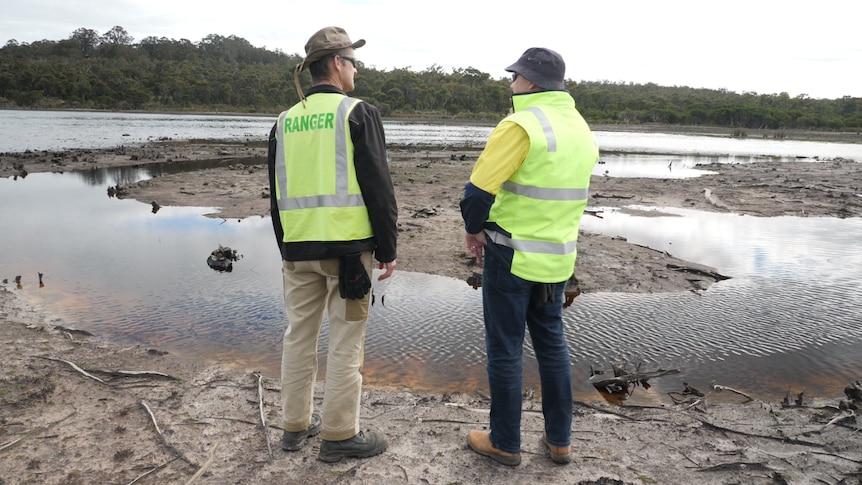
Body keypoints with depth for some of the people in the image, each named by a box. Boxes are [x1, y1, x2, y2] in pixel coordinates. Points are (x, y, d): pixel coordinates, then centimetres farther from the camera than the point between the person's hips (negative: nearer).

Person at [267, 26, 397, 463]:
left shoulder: (286, 121, 11)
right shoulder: (358, 113, -5)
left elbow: (277, 193, 15)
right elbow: (378, 188, -10)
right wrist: (388, 249, -3)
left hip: (298, 247, 6)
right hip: (347, 246, -5)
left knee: (299, 335, 14)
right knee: (346, 342, 3)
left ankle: (296, 425, 26)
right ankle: (339, 435, 12)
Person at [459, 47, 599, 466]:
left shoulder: (521, 125, -18)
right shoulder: (582, 130, 8)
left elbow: (478, 190, -21)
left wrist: (474, 229, -4)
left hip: (511, 256, -7)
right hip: (556, 257, 7)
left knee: (505, 349, 6)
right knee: (552, 344, 18)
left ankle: (505, 442, 20)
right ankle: (559, 440, 28)